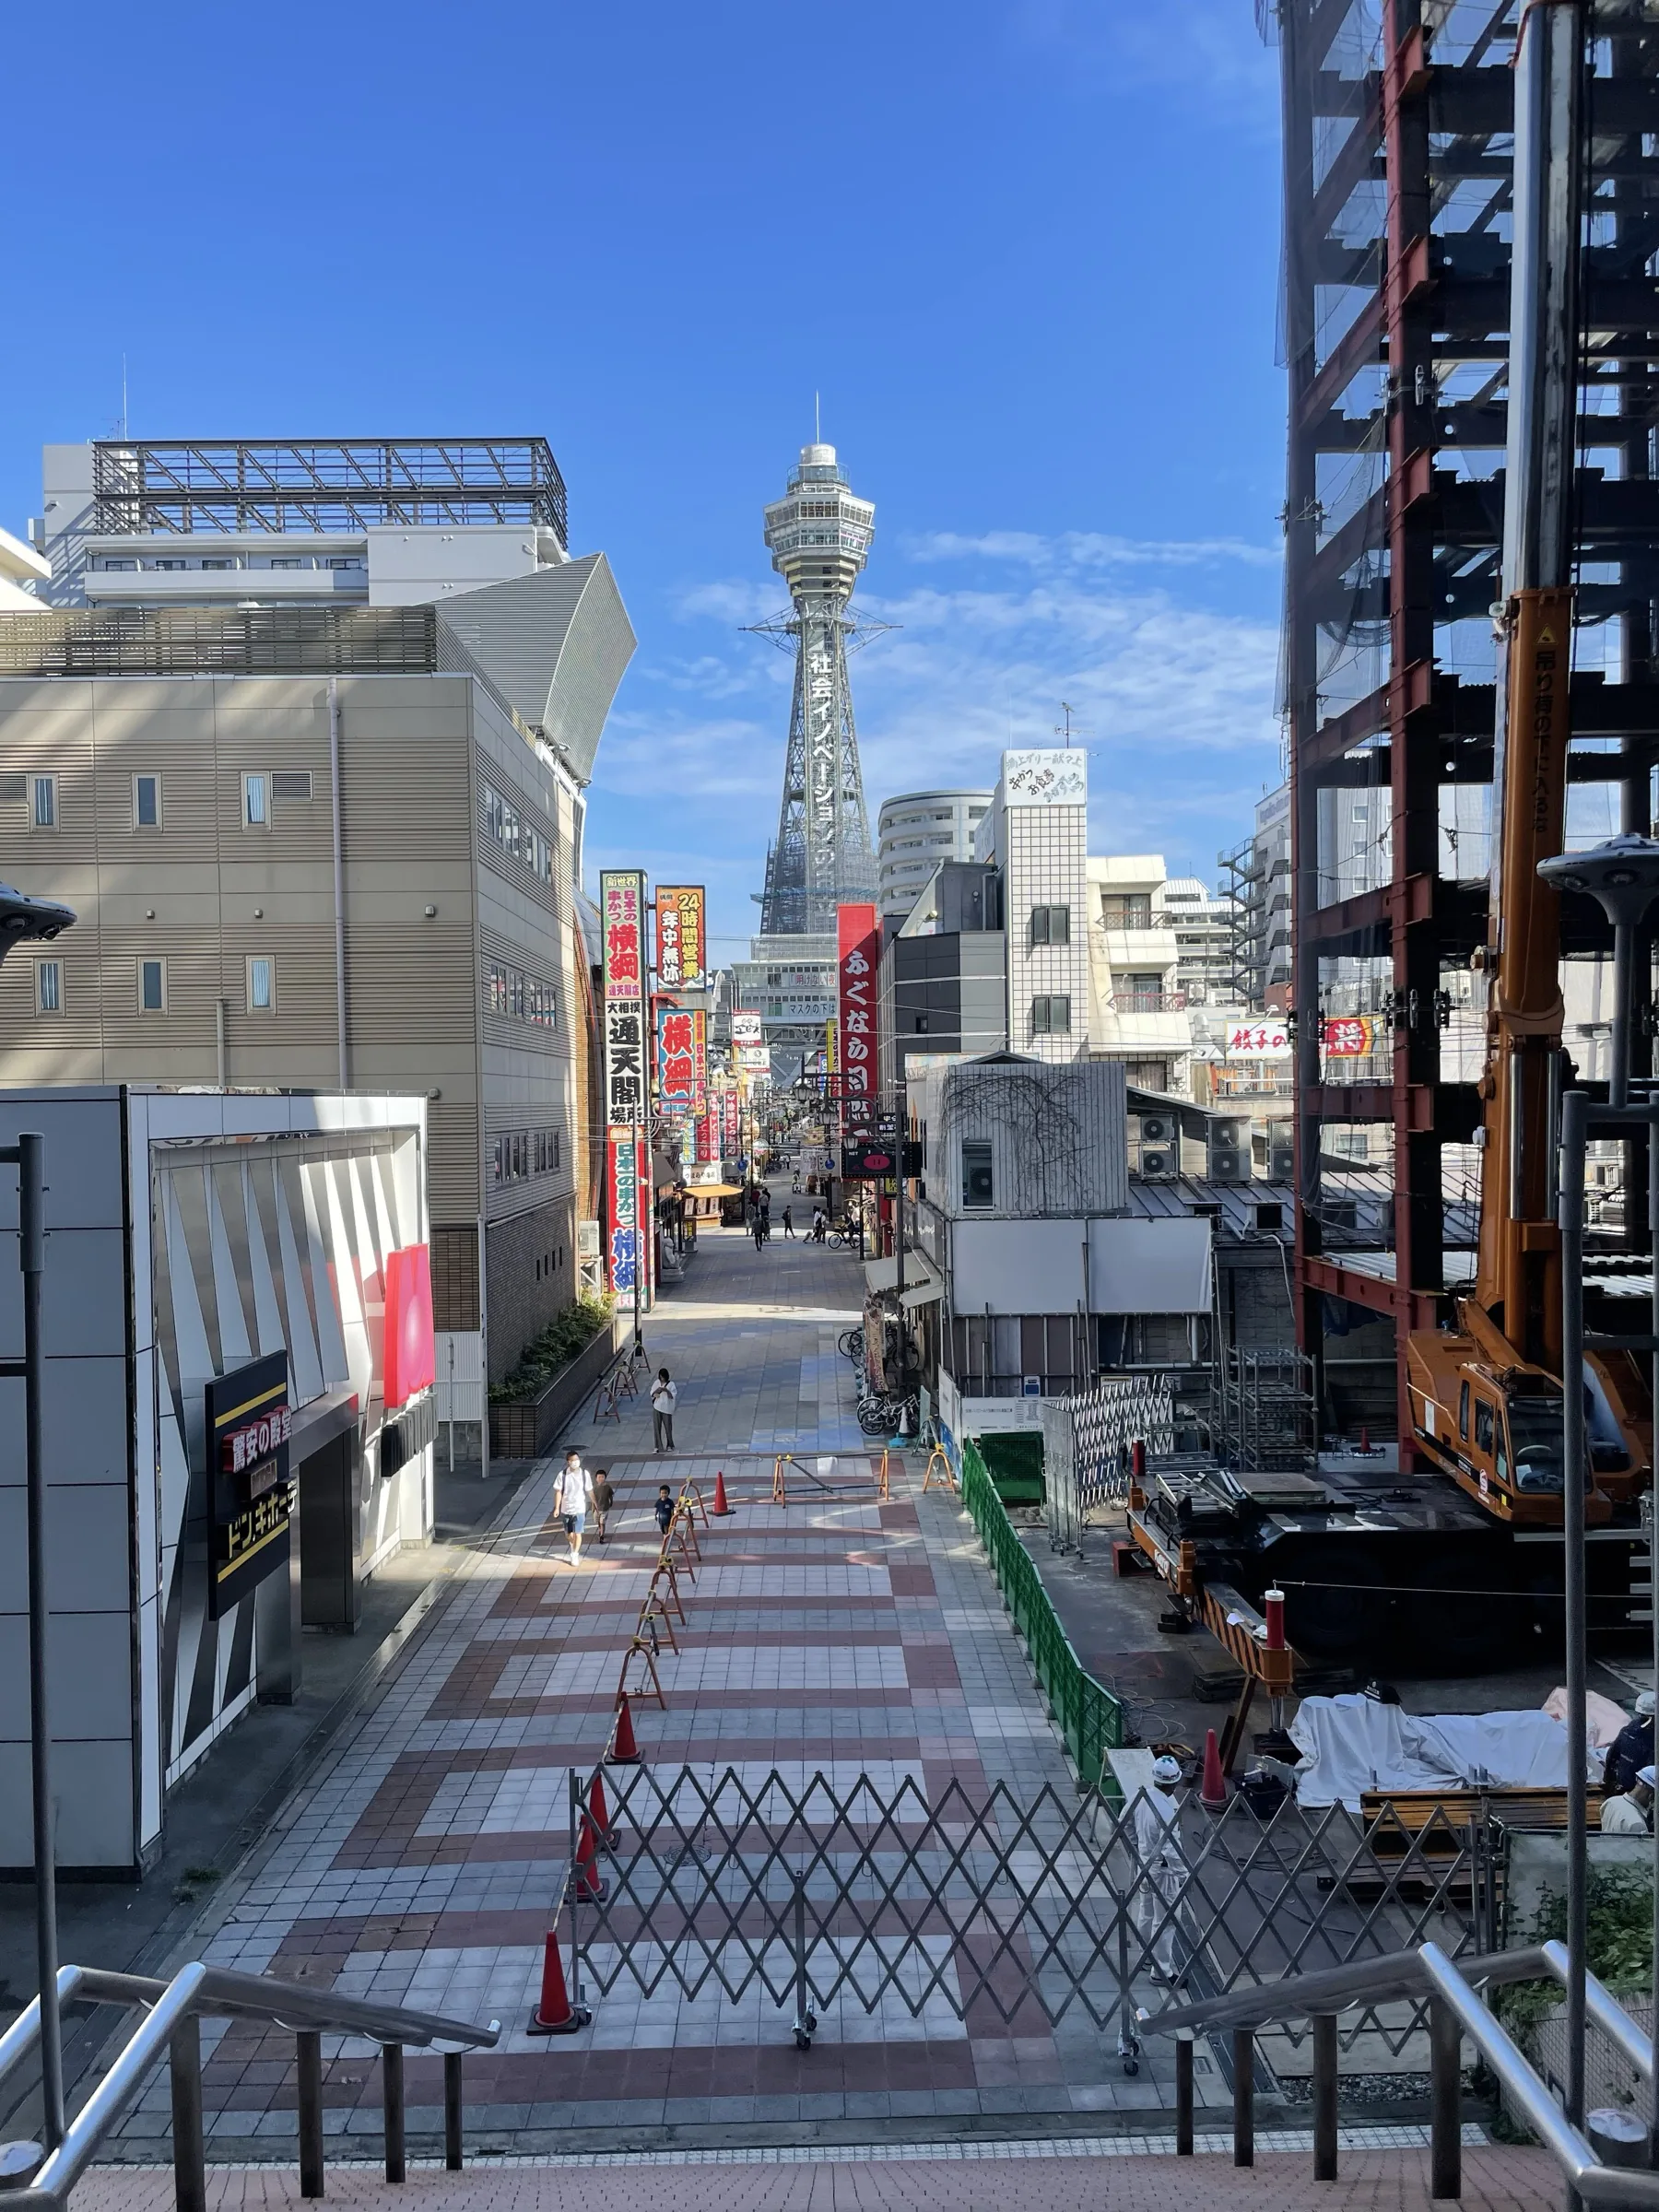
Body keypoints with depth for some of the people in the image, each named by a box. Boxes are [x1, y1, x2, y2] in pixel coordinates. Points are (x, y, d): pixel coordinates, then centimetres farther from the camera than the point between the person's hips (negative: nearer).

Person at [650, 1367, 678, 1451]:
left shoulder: (671, 1384, -6)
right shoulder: (656, 1383, 4)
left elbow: (673, 1396, -10)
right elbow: (651, 1393, 6)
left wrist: (667, 1390, -24)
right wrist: (656, 1391, -14)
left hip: (666, 1408, -3)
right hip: (656, 1408, 3)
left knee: (668, 1427, 4)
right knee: (657, 1427, 2)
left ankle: (670, 1445, 21)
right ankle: (658, 1446, 11)